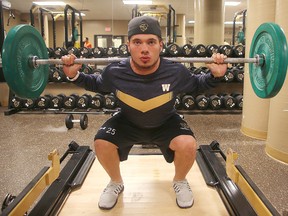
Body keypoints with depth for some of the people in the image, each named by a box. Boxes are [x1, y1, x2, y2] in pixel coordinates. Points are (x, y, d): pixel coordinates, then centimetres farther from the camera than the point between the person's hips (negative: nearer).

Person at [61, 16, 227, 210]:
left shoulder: (176, 72, -28)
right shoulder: (115, 72, -26)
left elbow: (196, 85, -5)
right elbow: (97, 85, -2)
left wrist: (215, 76, -24)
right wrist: (75, 76, -18)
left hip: (166, 123, 0)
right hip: (127, 122, 1)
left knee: (188, 145, -27)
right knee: (101, 143, -22)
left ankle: (180, 182, 9)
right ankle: (116, 183, 11)